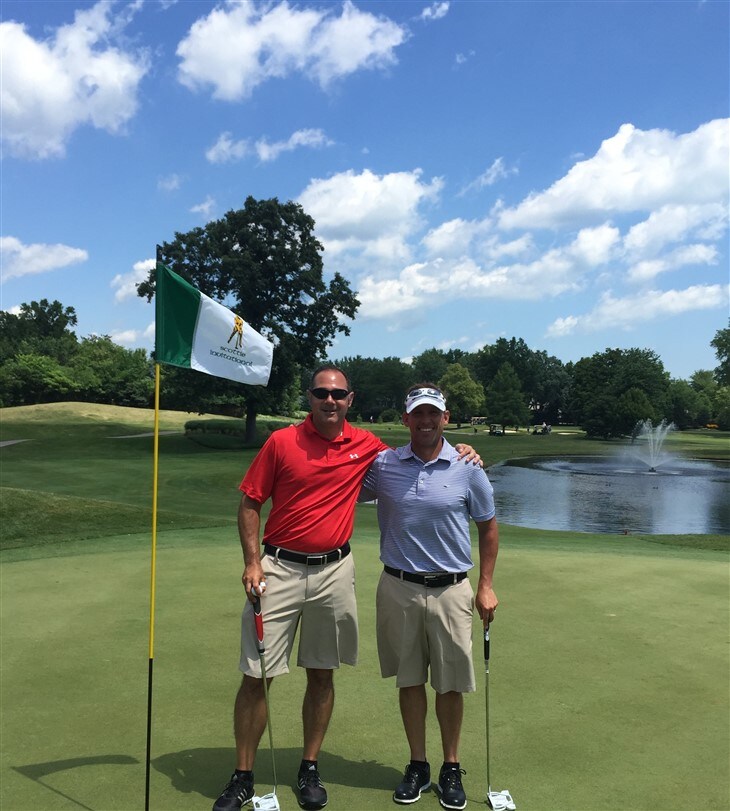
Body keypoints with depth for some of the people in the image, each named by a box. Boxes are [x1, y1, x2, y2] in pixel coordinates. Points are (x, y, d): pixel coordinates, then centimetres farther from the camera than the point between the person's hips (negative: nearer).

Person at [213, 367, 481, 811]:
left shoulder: (367, 446, 2)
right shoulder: (282, 441, -5)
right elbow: (250, 503, 0)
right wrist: (252, 561, -9)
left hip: (334, 570, 2)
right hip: (279, 568, -2)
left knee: (322, 674, 12)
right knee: (256, 676, 1)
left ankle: (311, 769, 29)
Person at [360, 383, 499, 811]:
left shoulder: (468, 467, -3)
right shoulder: (381, 465, -2)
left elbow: (488, 526, 7)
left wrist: (486, 585, 4)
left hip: (450, 590, -1)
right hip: (399, 588, 1)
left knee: (451, 684, 8)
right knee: (410, 680, 12)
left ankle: (452, 768, 27)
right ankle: (418, 765, 29)